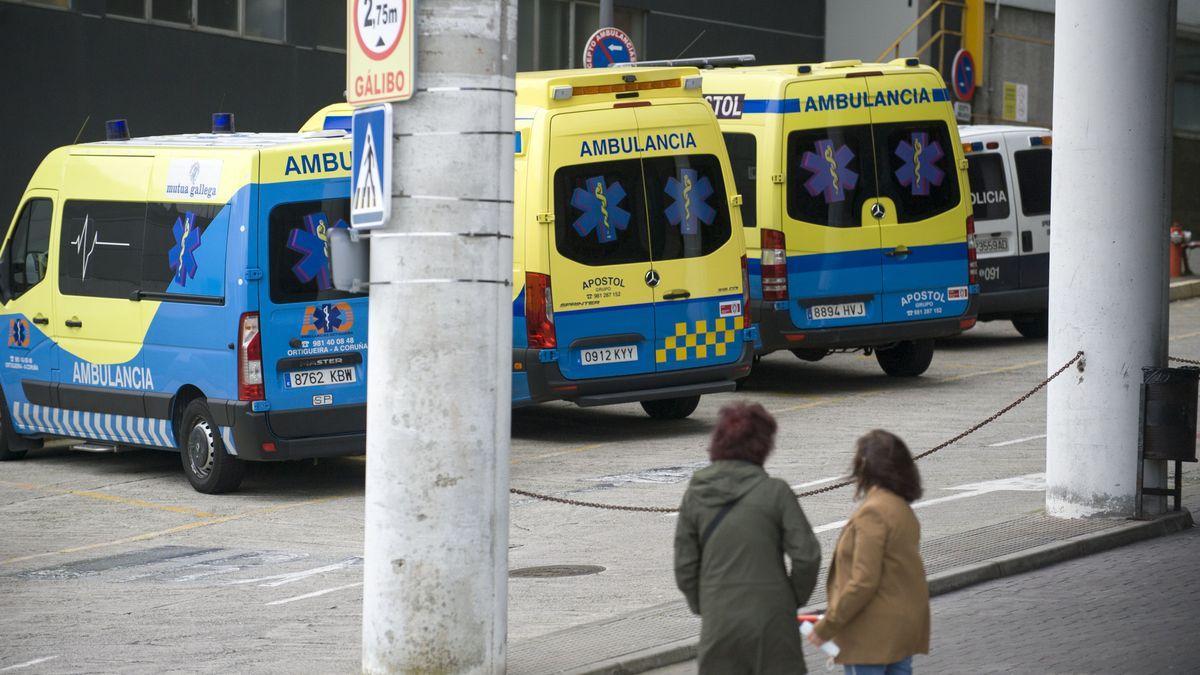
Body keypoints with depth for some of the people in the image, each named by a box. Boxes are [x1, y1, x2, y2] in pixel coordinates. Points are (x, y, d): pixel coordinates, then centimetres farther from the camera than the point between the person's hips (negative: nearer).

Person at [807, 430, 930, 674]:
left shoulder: (872, 513, -19)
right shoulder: (902, 508, 10)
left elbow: (863, 583, -22)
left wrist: (826, 627, -14)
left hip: (874, 633, -9)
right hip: (905, 624, 9)